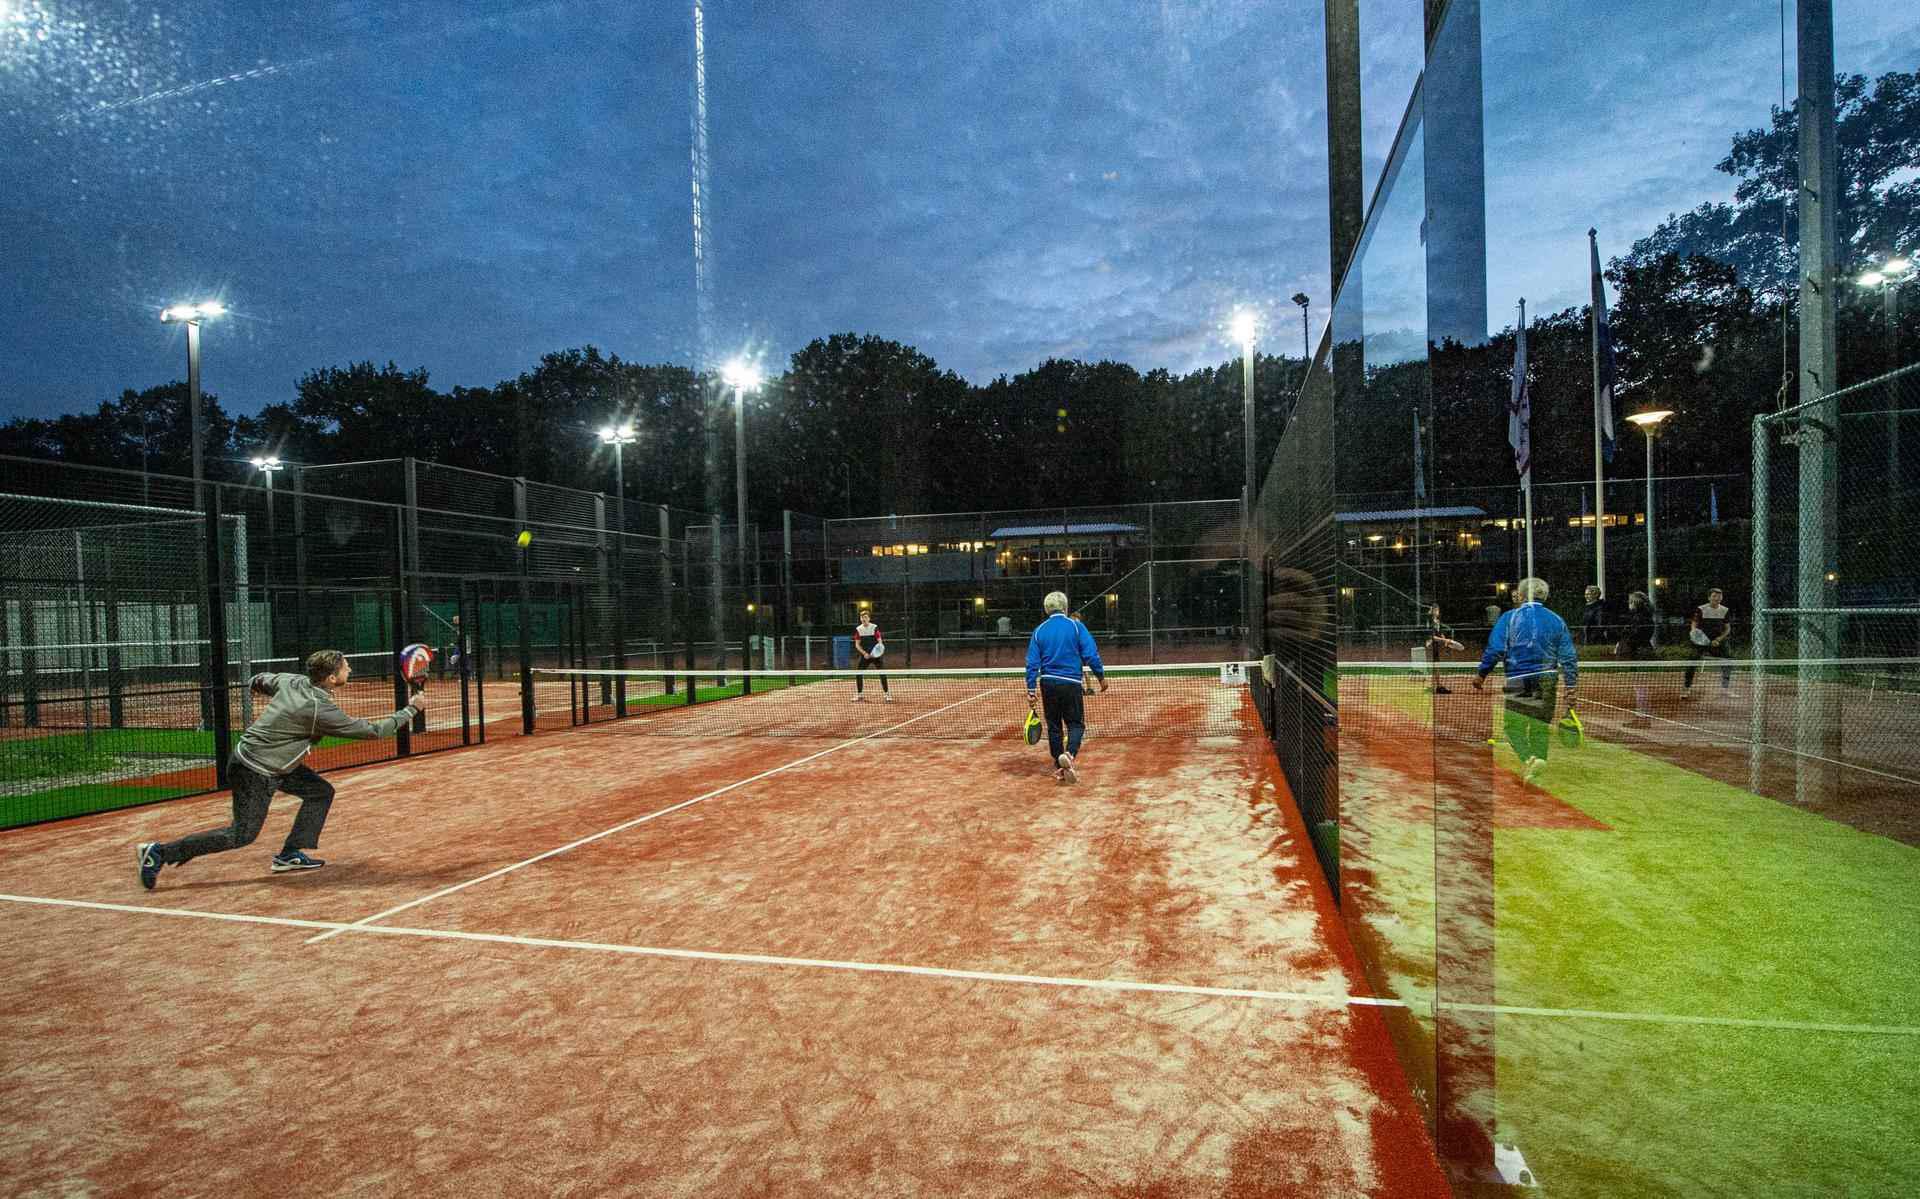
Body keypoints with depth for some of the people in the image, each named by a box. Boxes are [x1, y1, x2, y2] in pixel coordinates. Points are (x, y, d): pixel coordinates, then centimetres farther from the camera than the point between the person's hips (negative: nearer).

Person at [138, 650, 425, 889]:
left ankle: (290, 855, 12)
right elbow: (373, 731, -21)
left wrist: (277, 699, 34)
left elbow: (256, 682, 15)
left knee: (321, 791, 7)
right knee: (242, 834, 3)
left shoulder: (292, 681, -4)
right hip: (255, 772, -9)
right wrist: (410, 710, -12)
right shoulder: (321, 711, -26)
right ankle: (161, 852, 10)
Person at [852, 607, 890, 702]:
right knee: (859, 674, 0)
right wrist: (864, 653, -12)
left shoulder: (875, 628, -9)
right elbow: (857, 644, 3)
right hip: (865, 655, 3)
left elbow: (880, 641, -10)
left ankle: (888, 695, 1)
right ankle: (860, 695, 15)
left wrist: (880, 649, -31)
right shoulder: (858, 629, 1)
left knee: (882, 674, -8)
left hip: (876, 655, -3)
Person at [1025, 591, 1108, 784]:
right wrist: (1101, 677, 4)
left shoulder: (1039, 630, 4)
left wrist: (1031, 690, 2)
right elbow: (1091, 655, -8)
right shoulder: (1076, 626, -3)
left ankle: (1060, 768, 17)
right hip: (1071, 683, -2)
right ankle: (1069, 754, -20)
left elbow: (1032, 663, 1)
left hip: (1048, 684, 3)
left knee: (1054, 726, 13)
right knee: (1076, 724, 7)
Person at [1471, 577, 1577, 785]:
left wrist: (1481, 674, 0)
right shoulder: (1557, 620, 7)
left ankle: (1528, 758, -20)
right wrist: (1571, 687, 7)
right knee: (1541, 726, 13)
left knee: (1514, 726, 3)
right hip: (1547, 680, 3)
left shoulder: (1509, 618, -4)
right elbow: (1569, 657, 5)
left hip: (1518, 681, -3)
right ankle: (1539, 760, 13)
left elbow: (1495, 649, -10)